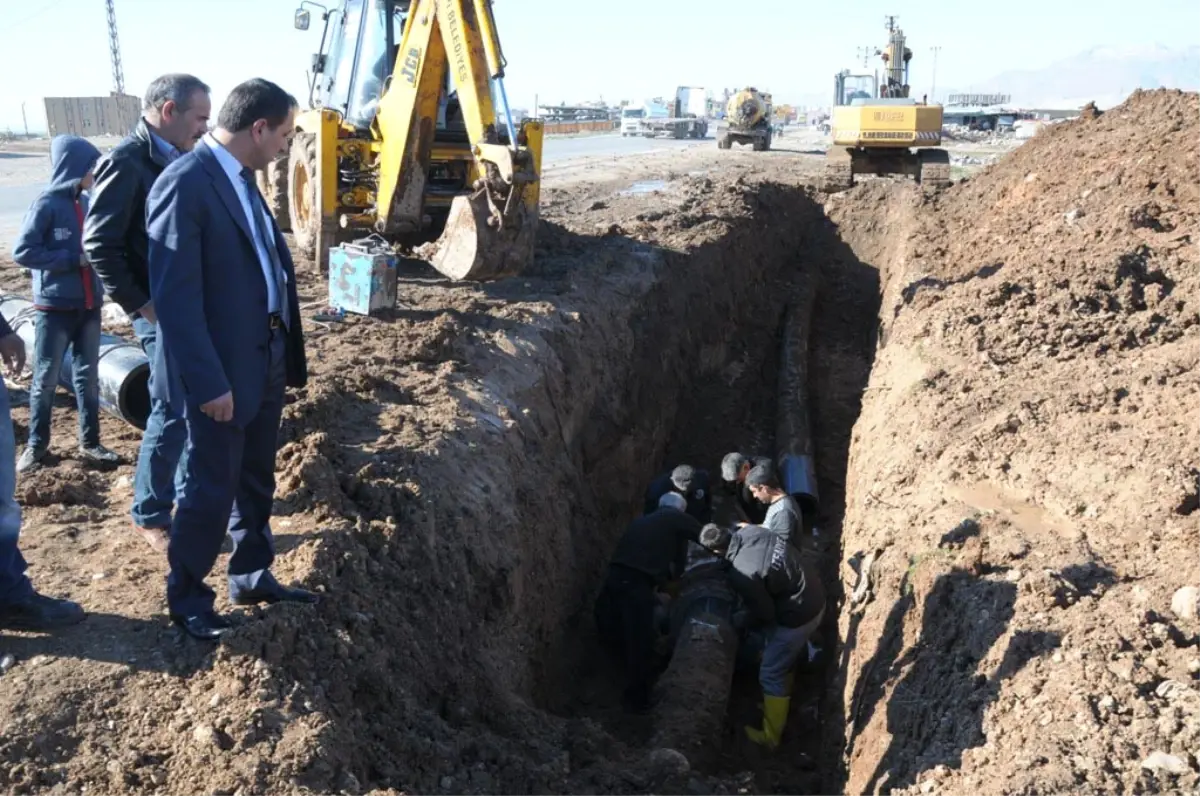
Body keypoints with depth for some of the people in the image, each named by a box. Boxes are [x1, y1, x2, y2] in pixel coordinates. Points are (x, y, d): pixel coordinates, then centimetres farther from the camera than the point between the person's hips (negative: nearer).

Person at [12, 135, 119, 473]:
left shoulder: (86, 203, 5)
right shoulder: (47, 205, -12)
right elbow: (22, 251, -15)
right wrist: (74, 259, -17)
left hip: (88, 305, 6)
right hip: (54, 307, -5)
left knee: (88, 376, 11)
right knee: (46, 379, 5)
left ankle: (90, 442, 21)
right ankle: (36, 444, 18)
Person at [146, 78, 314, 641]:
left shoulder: (241, 178, 10)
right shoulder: (184, 184, -19)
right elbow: (175, 296, -22)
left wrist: (287, 352, 13)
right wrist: (208, 382, -22)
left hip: (265, 361, 9)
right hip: (221, 372, -8)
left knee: (255, 482, 19)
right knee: (211, 490, 5)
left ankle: (252, 577, 36)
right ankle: (186, 596, 25)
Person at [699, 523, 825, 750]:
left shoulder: (742, 575, -30)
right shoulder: (750, 531, -8)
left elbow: (764, 613, -16)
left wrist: (739, 621, 3)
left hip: (799, 615, -9)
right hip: (815, 595, 9)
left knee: (771, 674, 7)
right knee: (786, 658, 28)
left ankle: (770, 736, 21)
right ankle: (781, 703, 48)